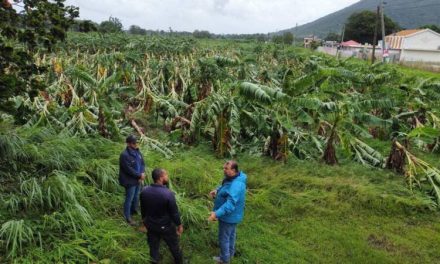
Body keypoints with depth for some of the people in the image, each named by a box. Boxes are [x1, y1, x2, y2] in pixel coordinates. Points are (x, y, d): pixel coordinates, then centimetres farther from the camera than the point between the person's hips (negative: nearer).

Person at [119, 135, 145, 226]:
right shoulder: (124, 155, -23)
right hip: (130, 181, -8)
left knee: (136, 197, 22)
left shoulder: (137, 152, 3)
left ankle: (134, 211, 43)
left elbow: (142, 163, 6)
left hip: (138, 179, 8)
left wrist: (142, 174, -11)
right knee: (129, 199, 4)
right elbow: (129, 170, -24)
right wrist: (140, 175, -18)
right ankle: (127, 217, 18)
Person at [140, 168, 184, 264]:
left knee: (153, 246, 22)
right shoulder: (168, 194, -30)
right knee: (174, 245, 21)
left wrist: (144, 220, 19)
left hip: (150, 224, 4)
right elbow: (174, 212, -19)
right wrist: (179, 225, -3)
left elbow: (143, 209, 2)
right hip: (166, 226, -3)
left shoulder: (144, 191, -14)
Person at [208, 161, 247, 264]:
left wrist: (217, 213, -48)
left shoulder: (236, 185, -37)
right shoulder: (233, 178, -5)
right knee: (231, 234, 28)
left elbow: (230, 204, -43)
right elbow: (225, 186, 17)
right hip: (232, 215, 9)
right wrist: (217, 190, 0)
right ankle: (231, 252, 50)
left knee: (224, 238, 12)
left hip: (228, 216, -9)